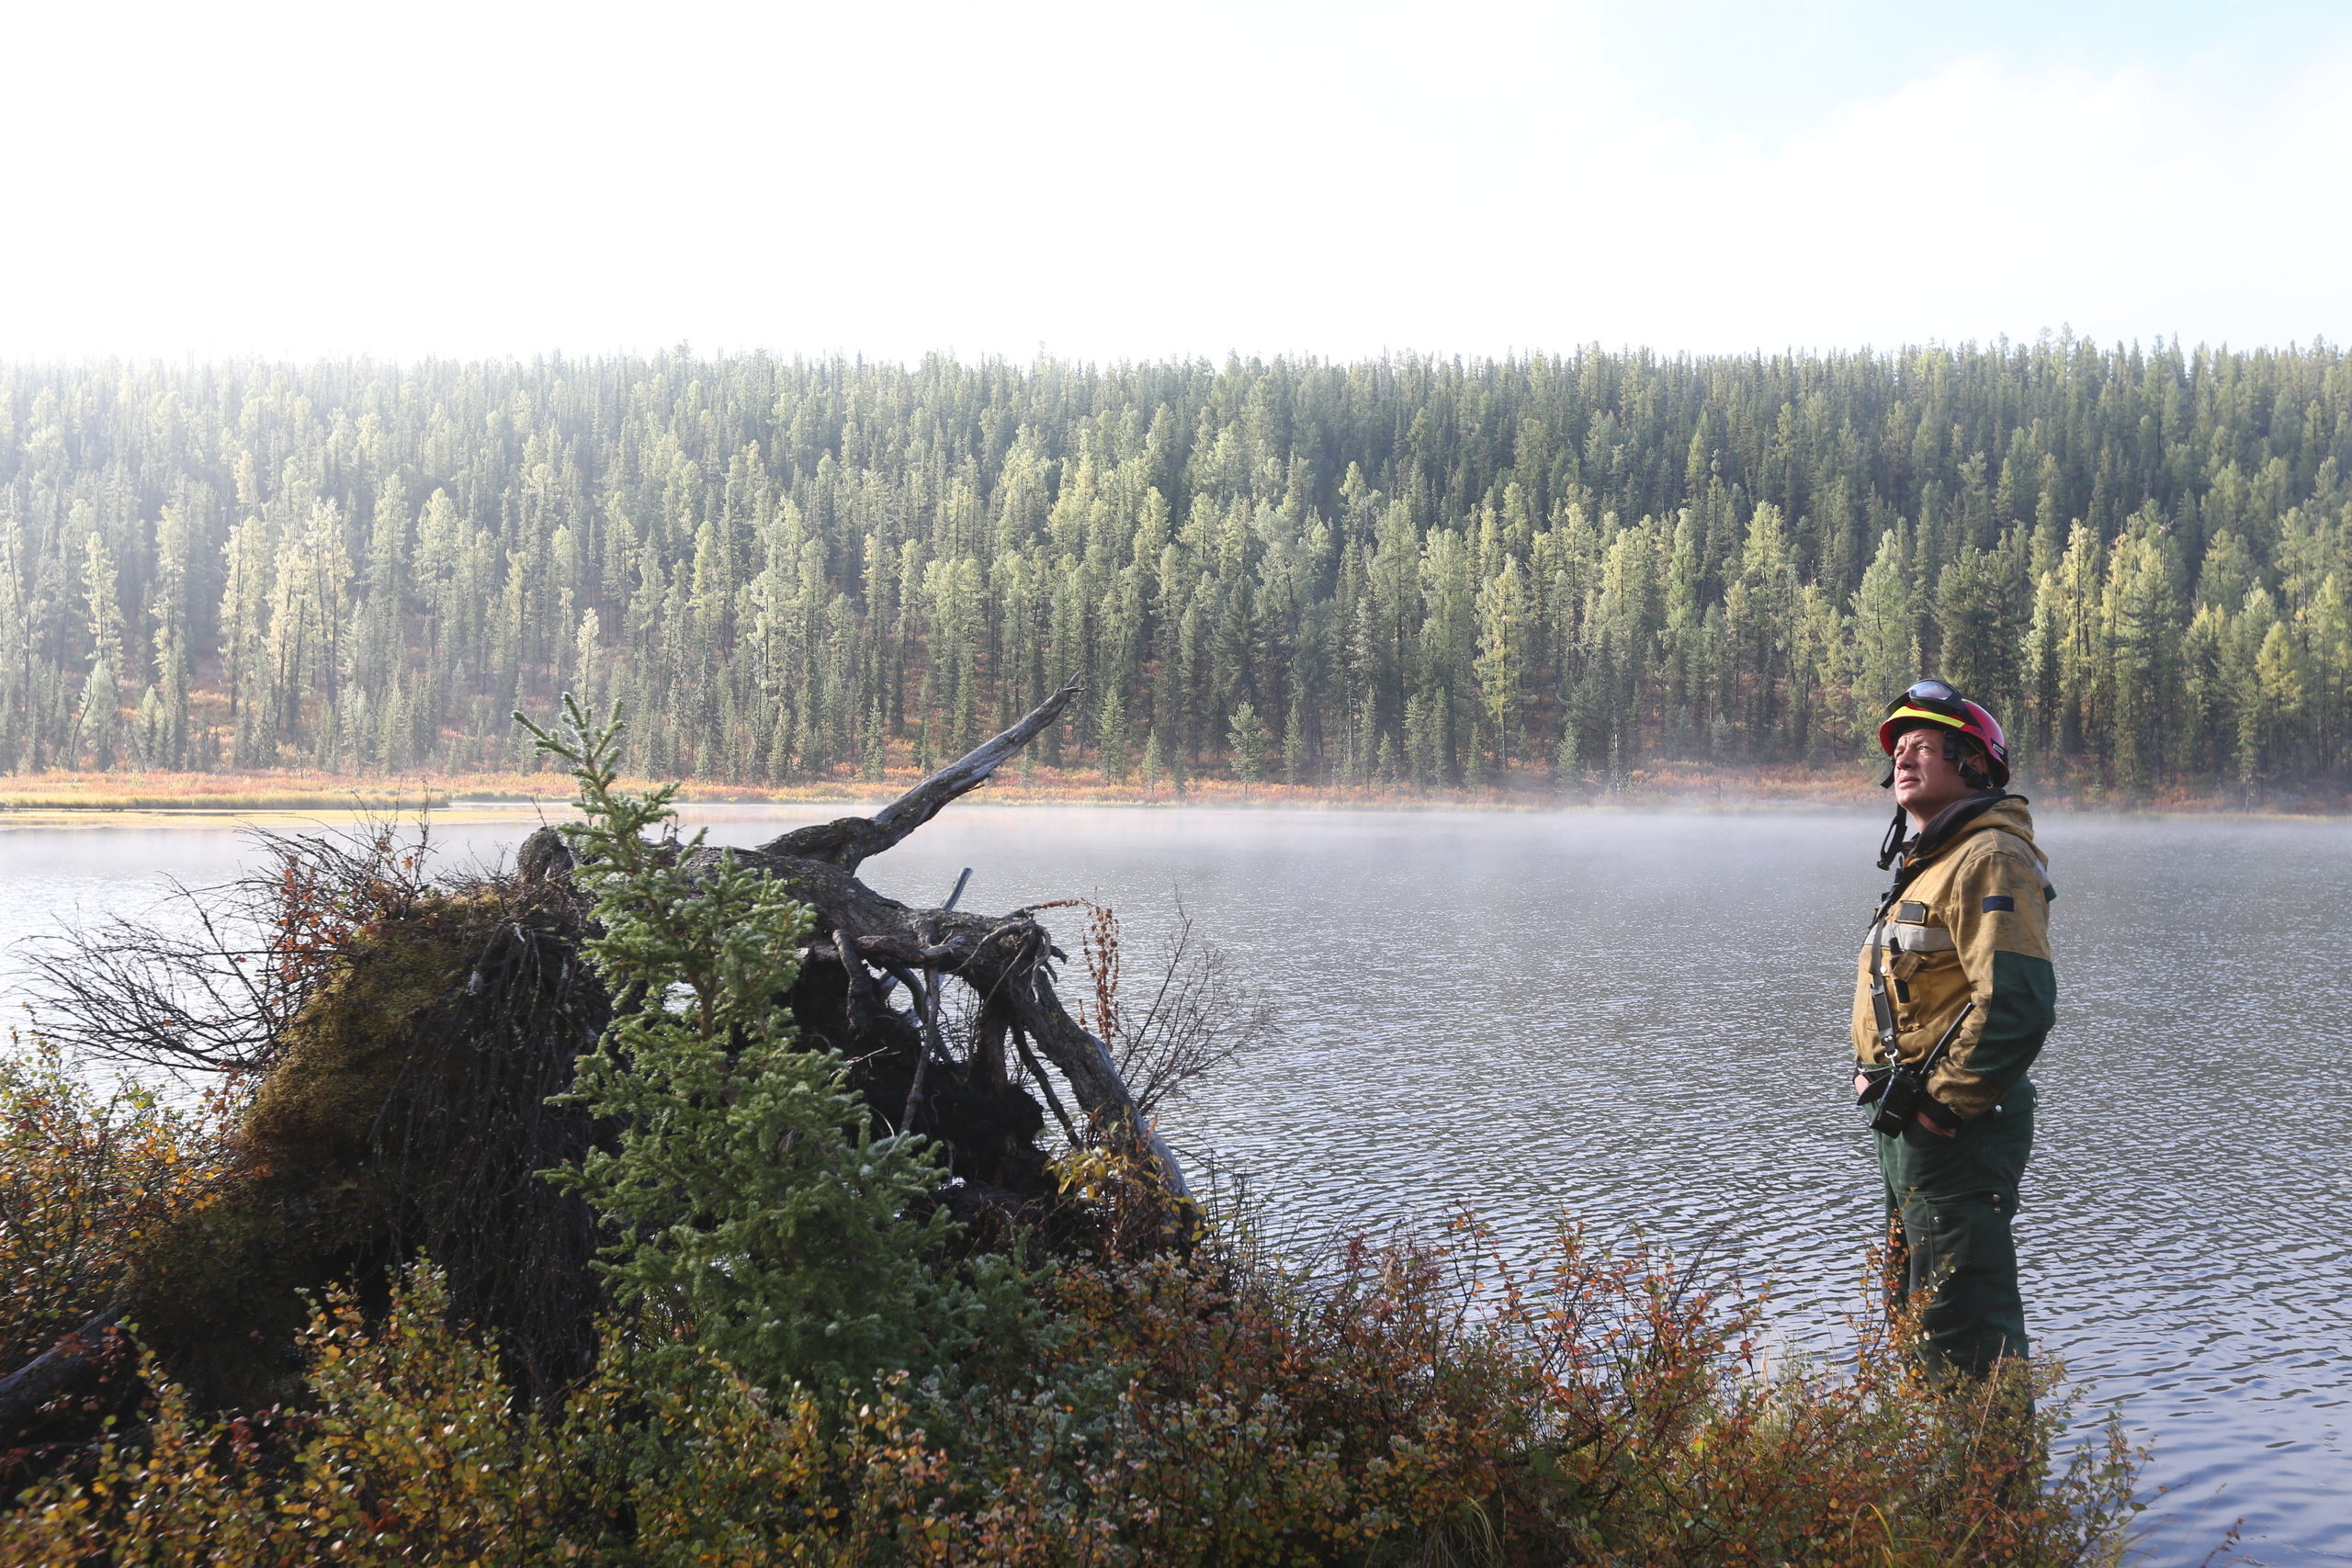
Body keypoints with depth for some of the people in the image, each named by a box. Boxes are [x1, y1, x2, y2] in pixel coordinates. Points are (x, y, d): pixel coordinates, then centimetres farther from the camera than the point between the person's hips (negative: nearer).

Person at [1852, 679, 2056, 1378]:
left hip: (1956, 1130, -11)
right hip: (1910, 1126, 11)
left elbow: (2017, 1002, -26)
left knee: (1963, 1333, -8)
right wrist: (1874, 1077, 14)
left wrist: (1943, 1105, -21)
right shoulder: (1927, 861, 18)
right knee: (1915, 1311, 21)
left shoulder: (1990, 859, -16)